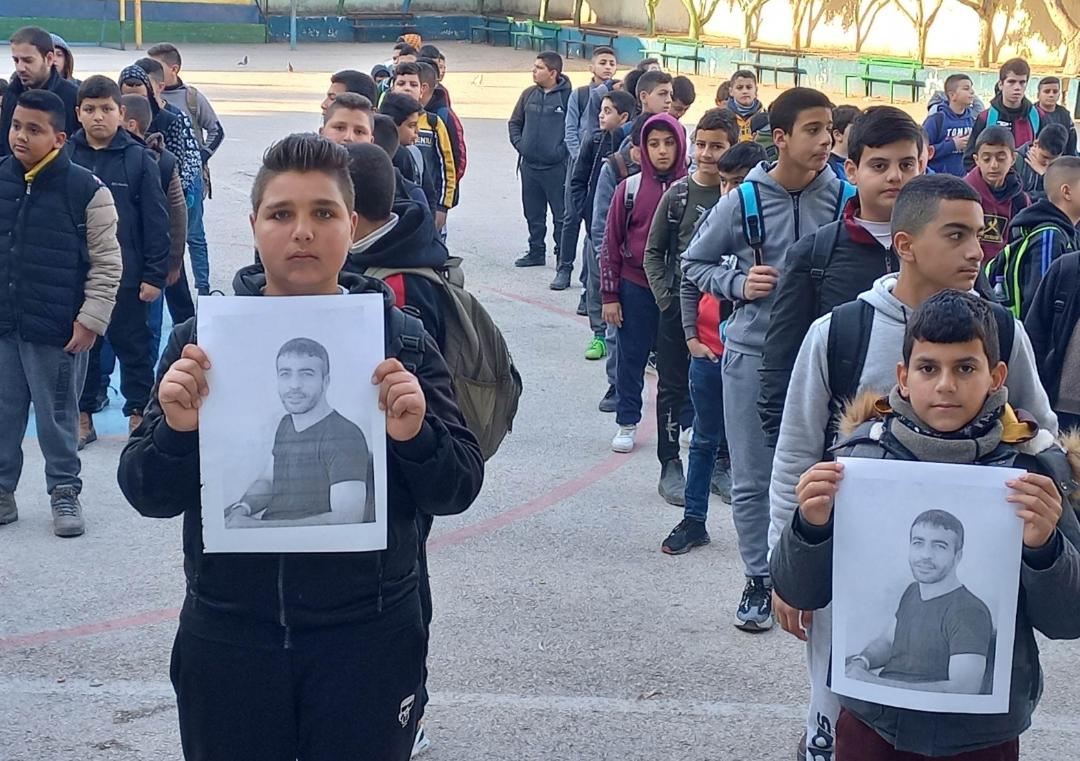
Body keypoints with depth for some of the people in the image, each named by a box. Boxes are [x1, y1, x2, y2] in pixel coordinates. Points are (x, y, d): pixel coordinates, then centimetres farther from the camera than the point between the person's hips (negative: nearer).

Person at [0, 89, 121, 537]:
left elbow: (107, 262, -7)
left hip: (55, 331, -4)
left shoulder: (86, 190, -11)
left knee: (56, 417, 8)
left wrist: (91, 319, -11)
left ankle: (64, 492, 24)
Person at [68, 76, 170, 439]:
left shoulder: (139, 158, -6)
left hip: (127, 273, -2)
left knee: (132, 344, 9)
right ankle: (82, 412, 24)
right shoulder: (66, 156, 0)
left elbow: (155, 219, -6)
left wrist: (155, 274, -9)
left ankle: (138, 412, 21)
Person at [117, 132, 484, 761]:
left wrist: (415, 436, -22)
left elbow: (458, 490, -2)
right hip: (227, 640, 1)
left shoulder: (399, 337, -3)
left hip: (368, 641, -1)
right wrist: (175, 431, -20)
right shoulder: (203, 336, -1)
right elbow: (150, 496, -1)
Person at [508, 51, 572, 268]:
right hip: (529, 165, 6)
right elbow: (514, 122, 18)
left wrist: (563, 149, -13)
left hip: (556, 167, -6)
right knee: (533, 214, 14)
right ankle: (536, 252, 26)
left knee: (561, 215, 1)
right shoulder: (529, 94, 9)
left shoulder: (568, 96, -9)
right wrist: (519, 143, 4)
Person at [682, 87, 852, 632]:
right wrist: (738, 283, -10)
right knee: (752, 479, 8)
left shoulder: (843, 199, -5)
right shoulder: (743, 201, -6)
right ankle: (758, 581, 24)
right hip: (751, 355, 0)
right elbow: (693, 263, 6)